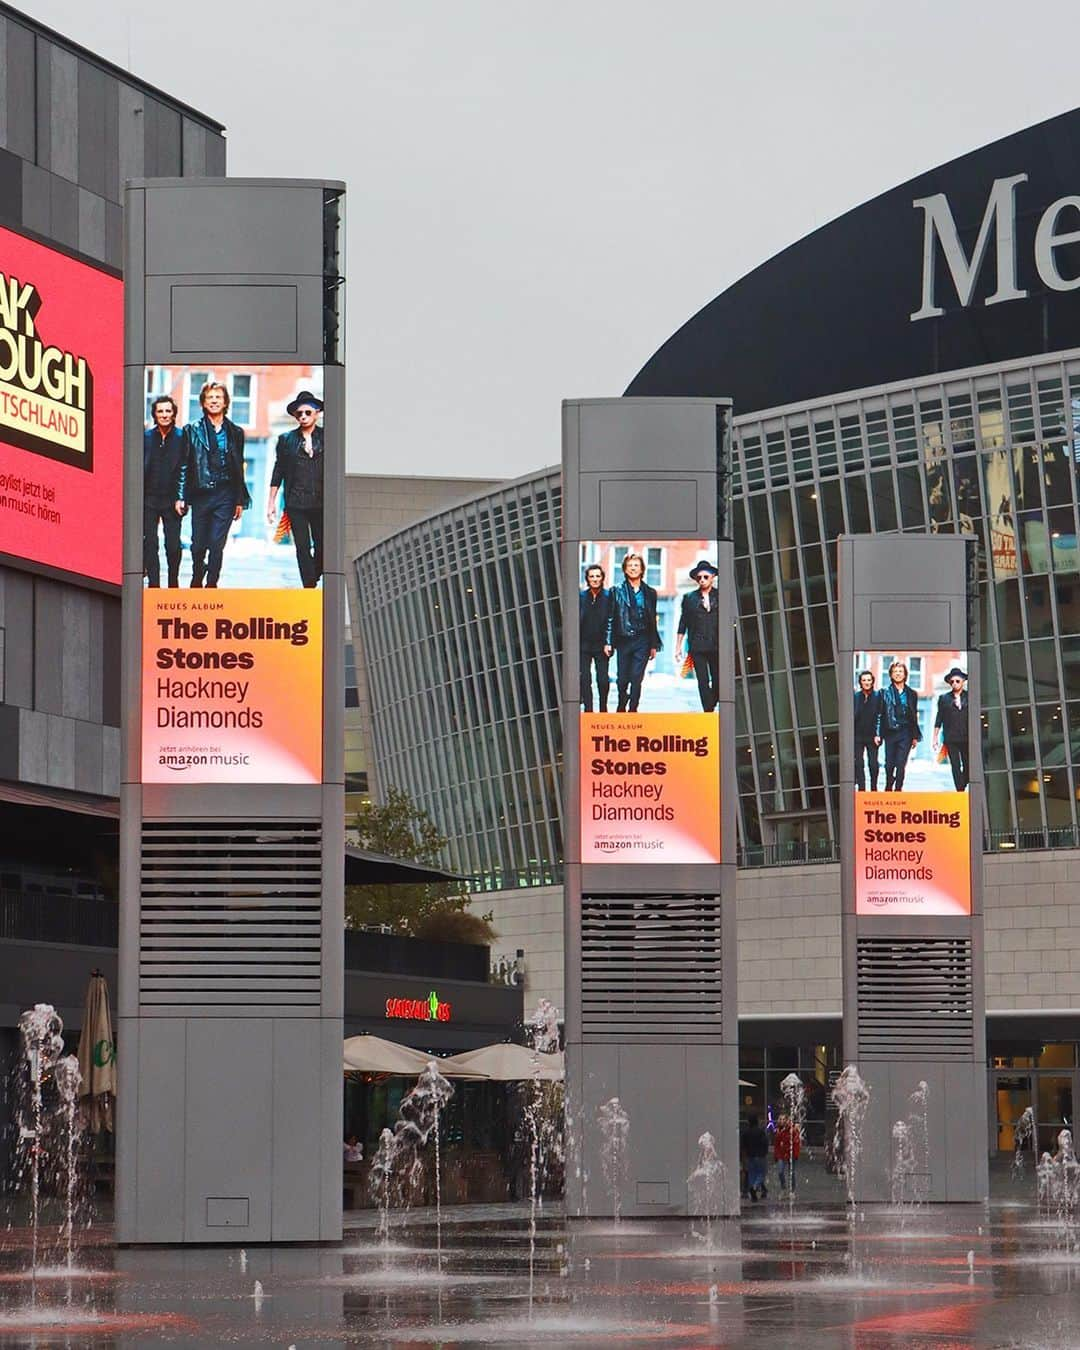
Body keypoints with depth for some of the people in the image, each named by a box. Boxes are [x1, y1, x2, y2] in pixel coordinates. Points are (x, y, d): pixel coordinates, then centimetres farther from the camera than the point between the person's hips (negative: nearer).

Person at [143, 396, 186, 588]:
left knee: (173, 545, -2)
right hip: (149, 498, 2)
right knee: (149, 543, 1)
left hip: (172, 499, -2)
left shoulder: (182, 437, 1)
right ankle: (153, 583, 6)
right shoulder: (145, 437, 6)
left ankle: (173, 584, 12)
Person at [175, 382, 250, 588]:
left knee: (217, 544, -6)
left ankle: (211, 584, 2)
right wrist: (181, 496, -2)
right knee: (198, 544, 5)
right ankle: (197, 581, 26)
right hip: (200, 494, 0)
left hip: (225, 495, 0)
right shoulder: (192, 430, 6)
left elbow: (239, 469, 12)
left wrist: (240, 500, 9)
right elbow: (184, 465, 4)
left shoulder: (235, 432, 10)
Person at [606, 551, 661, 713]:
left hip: (642, 640, 0)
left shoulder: (649, 593, 9)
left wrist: (654, 645, 8)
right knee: (622, 678, 4)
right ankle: (621, 707, 26)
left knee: (636, 678, -6)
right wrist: (608, 641, -4)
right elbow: (610, 617, 3)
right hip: (623, 640, 0)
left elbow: (653, 620, 11)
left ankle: (632, 709, 1)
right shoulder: (617, 591, 5)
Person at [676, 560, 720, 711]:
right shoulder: (689, 598, 10)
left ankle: (711, 707, 20)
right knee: (703, 682, -5)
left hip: (717, 646, 0)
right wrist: (678, 647, 6)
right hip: (697, 646, 0)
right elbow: (683, 624, 11)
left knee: (718, 682, -2)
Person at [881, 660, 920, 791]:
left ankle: (898, 789, -1)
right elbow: (880, 714, 3)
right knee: (889, 764, 1)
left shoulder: (911, 694, 11)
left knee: (901, 764, -6)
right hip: (890, 732, 0)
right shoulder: (885, 693, 6)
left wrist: (915, 736, 9)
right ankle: (888, 788, 21)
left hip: (905, 733, 0)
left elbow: (914, 717, 12)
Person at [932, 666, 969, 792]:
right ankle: (959, 791, -5)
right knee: (955, 766, -4)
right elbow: (939, 720, 10)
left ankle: (962, 788, 16)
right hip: (951, 738, 0)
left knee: (967, 766, -1)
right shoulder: (944, 699, 9)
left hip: (967, 738, 0)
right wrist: (935, 738, 5)